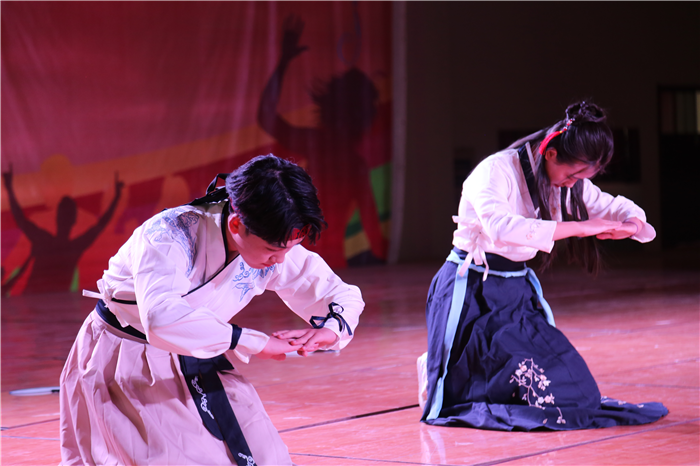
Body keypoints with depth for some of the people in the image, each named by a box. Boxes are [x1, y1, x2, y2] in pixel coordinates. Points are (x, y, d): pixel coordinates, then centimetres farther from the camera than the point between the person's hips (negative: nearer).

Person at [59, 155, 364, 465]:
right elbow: (162, 319, -48)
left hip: (197, 365, 6)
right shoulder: (170, 235, -32)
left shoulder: (275, 247, -13)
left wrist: (332, 328, -26)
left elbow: (343, 295, -1)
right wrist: (253, 342, -44)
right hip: (125, 366, -6)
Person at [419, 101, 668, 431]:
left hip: (518, 289, 7)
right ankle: (434, 372, 20)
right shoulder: (496, 171, -21)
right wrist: (578, 227, -39)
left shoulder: (565, 179, 2)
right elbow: (500, 227, -39)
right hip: (472, 291, -7)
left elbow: (617, 207, 9)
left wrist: (632, 225, -17)